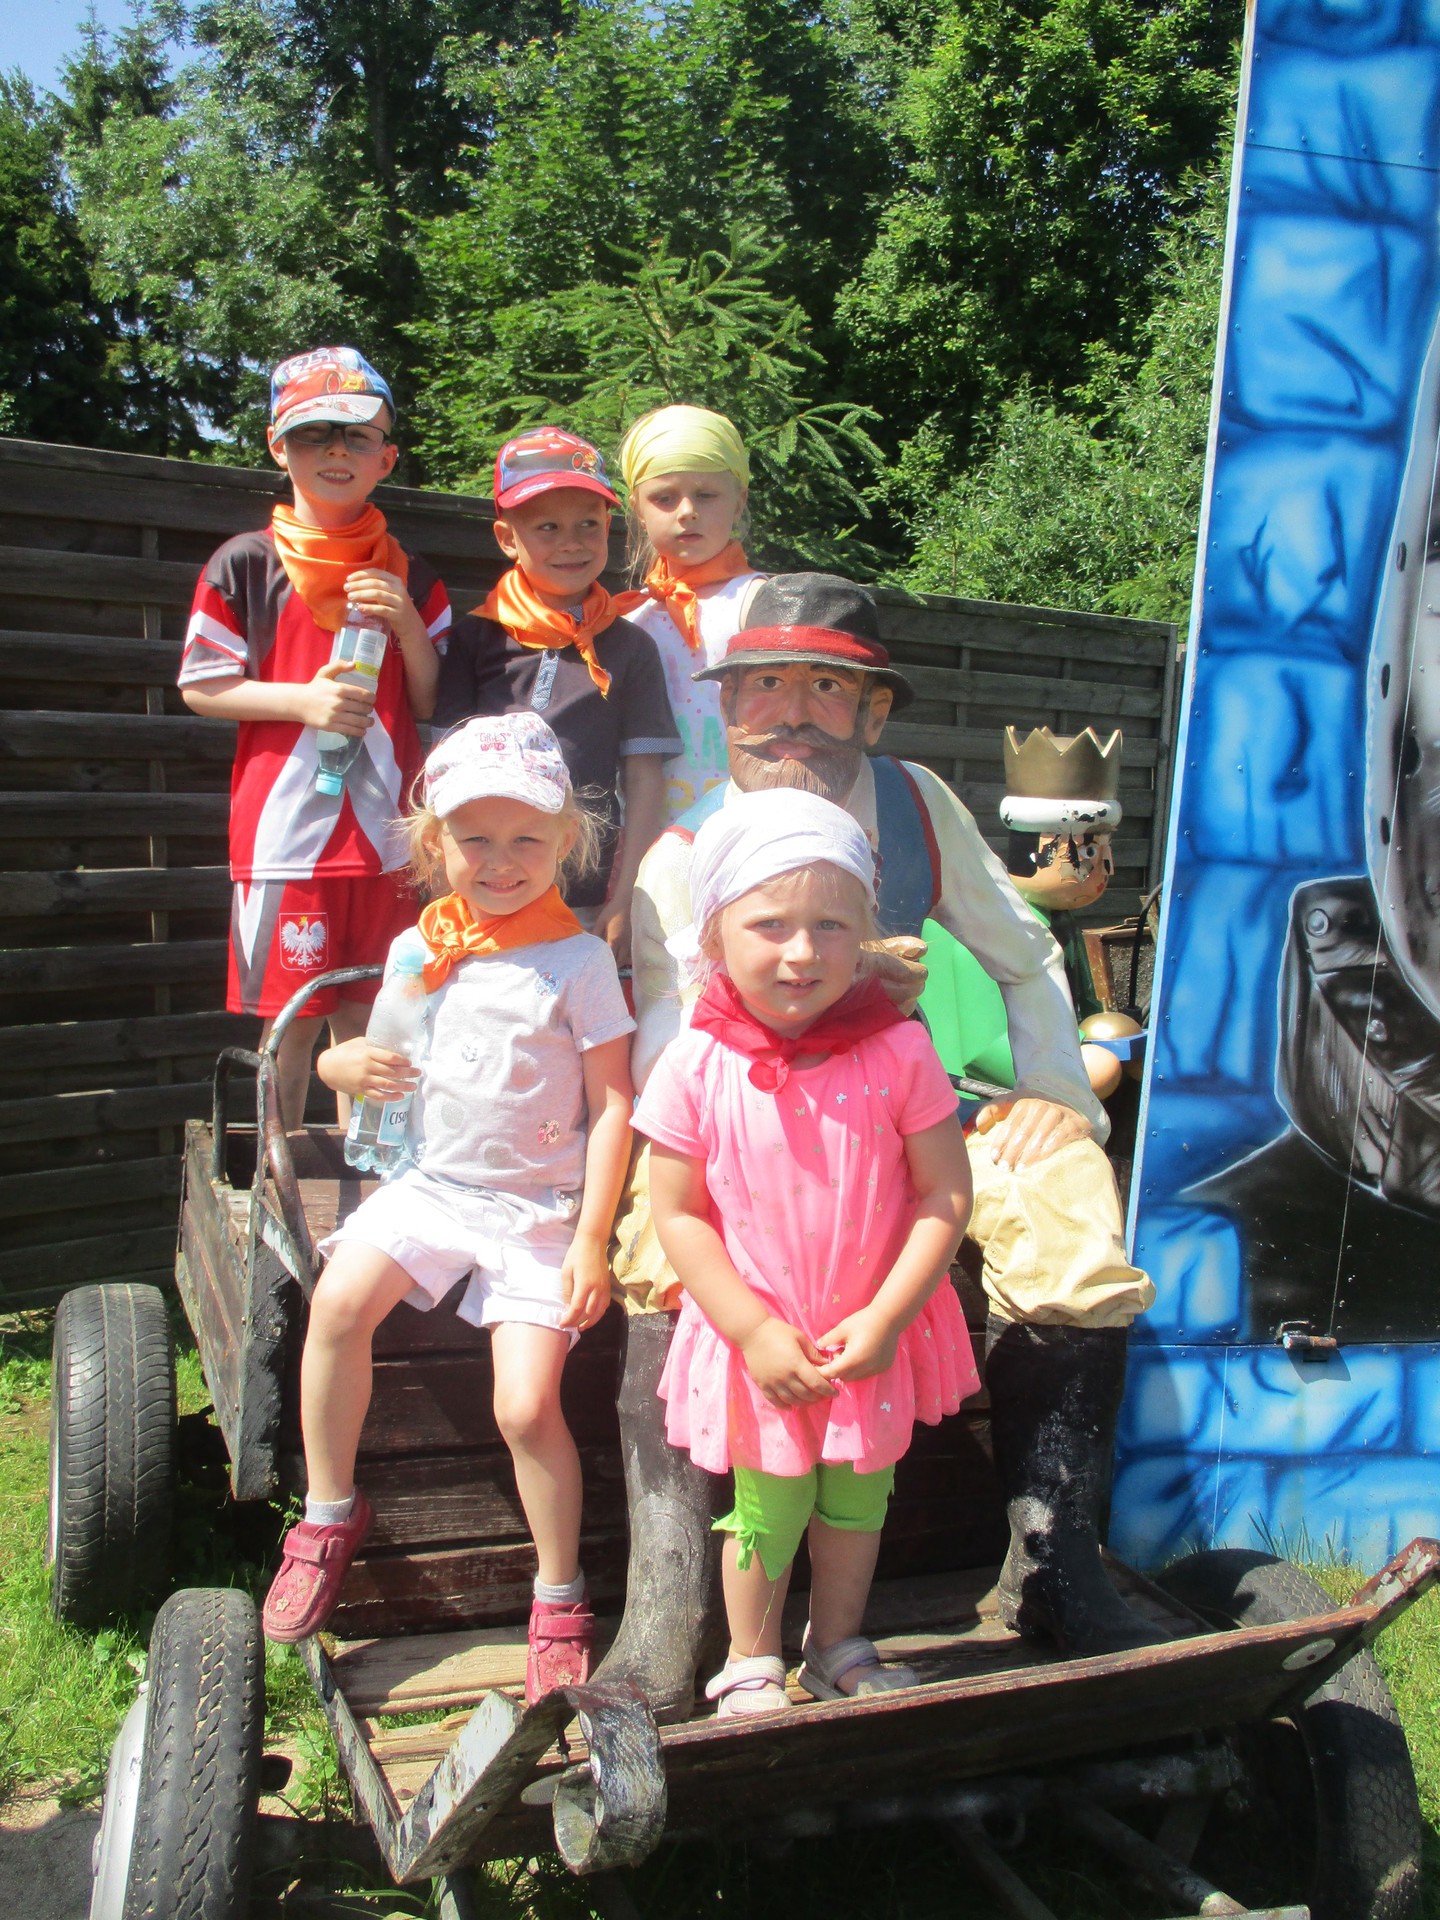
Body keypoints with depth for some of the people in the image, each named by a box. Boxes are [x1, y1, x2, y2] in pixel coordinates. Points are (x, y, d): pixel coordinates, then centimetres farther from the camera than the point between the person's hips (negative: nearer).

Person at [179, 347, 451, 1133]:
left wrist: (408, 625, -7)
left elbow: (437, 706, 9)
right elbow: (200, 686, 1)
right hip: (283, 831, -3)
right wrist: (302, 699, -13)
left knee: (367, 1019, 9)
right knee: (290, 1020, 3)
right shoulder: (245, 564, 1)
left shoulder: (409, 578, 10)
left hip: (384, 835, 3)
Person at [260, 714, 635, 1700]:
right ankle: (330, 1511, 1)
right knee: (338, 1299, -22)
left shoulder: (580, 960, -9)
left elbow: (612, 1104, -9)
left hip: (540, 1208, -4)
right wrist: (348, 1064, -11)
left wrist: (591, 1240, -13)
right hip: (433, 1183, 4)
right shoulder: (419, 948, 5)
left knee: (527, 1407, -12)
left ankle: (561, 1601, 12)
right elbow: (381, 1051, 16)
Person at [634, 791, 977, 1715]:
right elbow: (679, 1216, -11)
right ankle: (752, 1665, 39)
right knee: (766, 1511, 13)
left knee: (857, 1501, 20)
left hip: (875, 1338, 2)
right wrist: (755, 1331, -16)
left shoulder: (898, 1051, -15)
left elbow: (946, 1195, -11)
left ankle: (839, 1648, 46)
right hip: (755, 1342, -1)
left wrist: (883, 1318, -16)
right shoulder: (698, 1066, -17)